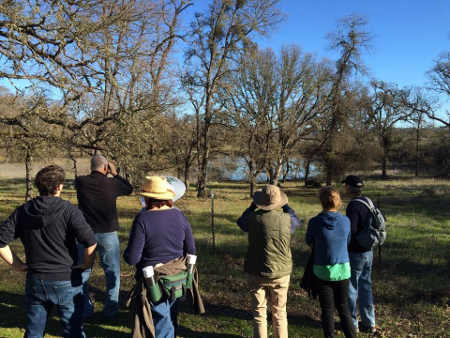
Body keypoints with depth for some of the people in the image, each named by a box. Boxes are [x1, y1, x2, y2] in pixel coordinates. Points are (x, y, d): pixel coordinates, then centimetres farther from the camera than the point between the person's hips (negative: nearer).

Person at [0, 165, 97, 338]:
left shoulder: (23, 211, 0)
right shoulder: (68, 210, -14)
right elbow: (90, 242, -22)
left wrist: (18, 264, 3)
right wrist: (87, 264, -6)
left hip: (35, 281, 4)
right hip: (65, 281, -4)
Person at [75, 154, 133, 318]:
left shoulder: (81, 182, -7)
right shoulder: (111, 183, -9)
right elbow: (129, 189, 9)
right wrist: (115, 174, 14)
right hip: (108, 234, -1)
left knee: (83, 272, 15)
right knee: (112, 272, 12)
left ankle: (84, 309, 20)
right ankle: (110, 309, 17)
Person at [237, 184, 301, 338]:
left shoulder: (254, 219, -13)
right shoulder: (287, 219, -13)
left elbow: (241, 222, 11)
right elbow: (297, 221, 14)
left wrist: (253, 206, 19)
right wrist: (285, 206, 21)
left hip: (257, 273, -1)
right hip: (281, 273, 1)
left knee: (259, 313, 11)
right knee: (279, 313, 17)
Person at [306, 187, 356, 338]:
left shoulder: (314, 222, -16)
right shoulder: (346, 221, -8)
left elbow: (309, 242, 3)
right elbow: (347, 242, 8)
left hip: (322, 271, -2)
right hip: (343, 269, 2)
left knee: (327, 310, 11)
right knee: (343, 308, 17)